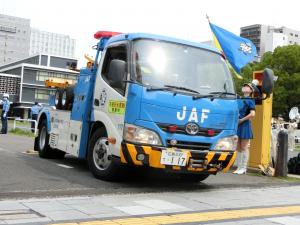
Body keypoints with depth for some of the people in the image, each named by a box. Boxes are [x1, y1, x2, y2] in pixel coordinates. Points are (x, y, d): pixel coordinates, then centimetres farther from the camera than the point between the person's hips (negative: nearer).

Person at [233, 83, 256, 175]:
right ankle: (239, 167, 15)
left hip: (245, 125, -7)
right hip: (237, 125, 7)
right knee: (238, 148, 9)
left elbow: (252, 114, -16)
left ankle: (243, 168, 3)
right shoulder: (239, 100, 15)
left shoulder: (250, 100, -4)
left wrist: (242, 120, -12)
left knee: (244, 148, -2)